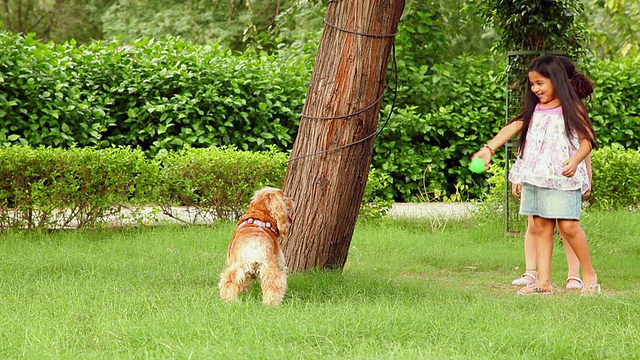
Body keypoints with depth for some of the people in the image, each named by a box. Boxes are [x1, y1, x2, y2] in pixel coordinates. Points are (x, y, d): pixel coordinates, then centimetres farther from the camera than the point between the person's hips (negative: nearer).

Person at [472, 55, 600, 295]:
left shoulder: (571, 109, -2)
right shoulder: (534, 110, 13)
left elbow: (587, 139, -6)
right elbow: (514, 128, 7)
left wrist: (575, 160, -24)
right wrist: (488, 149, -7)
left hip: (563, 176, -5)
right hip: (535, 176, 5)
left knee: (568, 225, -11)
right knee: (541, 227, 4)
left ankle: (589, 274, 5)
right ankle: (543, 281, 6)